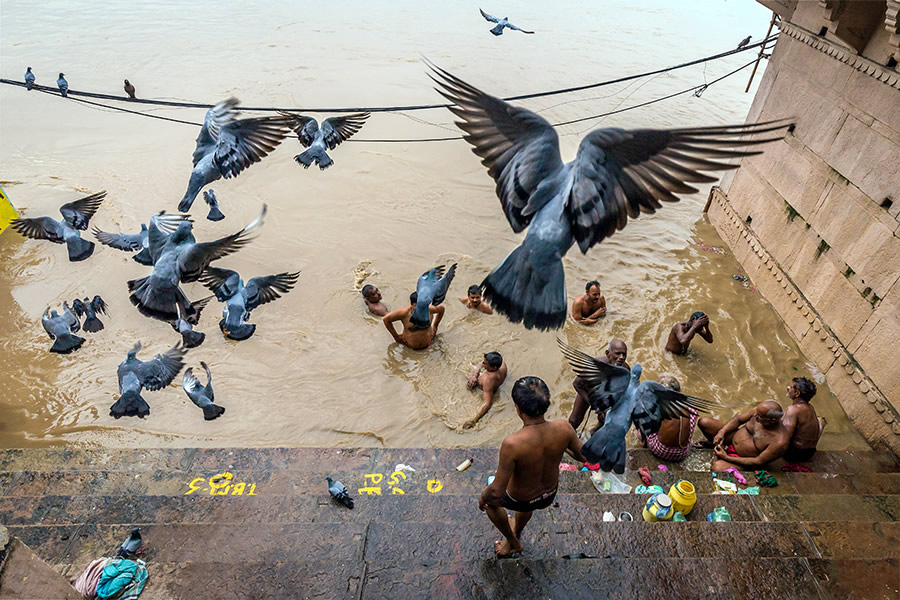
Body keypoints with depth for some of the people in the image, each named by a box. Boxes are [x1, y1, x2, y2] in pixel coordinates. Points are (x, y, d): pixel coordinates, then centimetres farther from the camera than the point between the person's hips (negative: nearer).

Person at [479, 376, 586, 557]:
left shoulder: (512, 444, -41)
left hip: (520, 501, -4)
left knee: (490, 499, 29)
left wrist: (483, 498, -9)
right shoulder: (563, 427, -28)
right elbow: (584, 456, -8)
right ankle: (517, 533, 66)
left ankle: (513, 543, 47)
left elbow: (497, 491, -30)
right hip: (550, 494, 4)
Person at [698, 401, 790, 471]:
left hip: (743, 459, -5)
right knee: (704, 422, -12)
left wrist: (726, 457, -23)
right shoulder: (759, 411, -18)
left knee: (716, 468, -34)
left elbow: (758, 462, -23)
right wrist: (722, 432, -17)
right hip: (733, 437, 6)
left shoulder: (780, 442, -31)